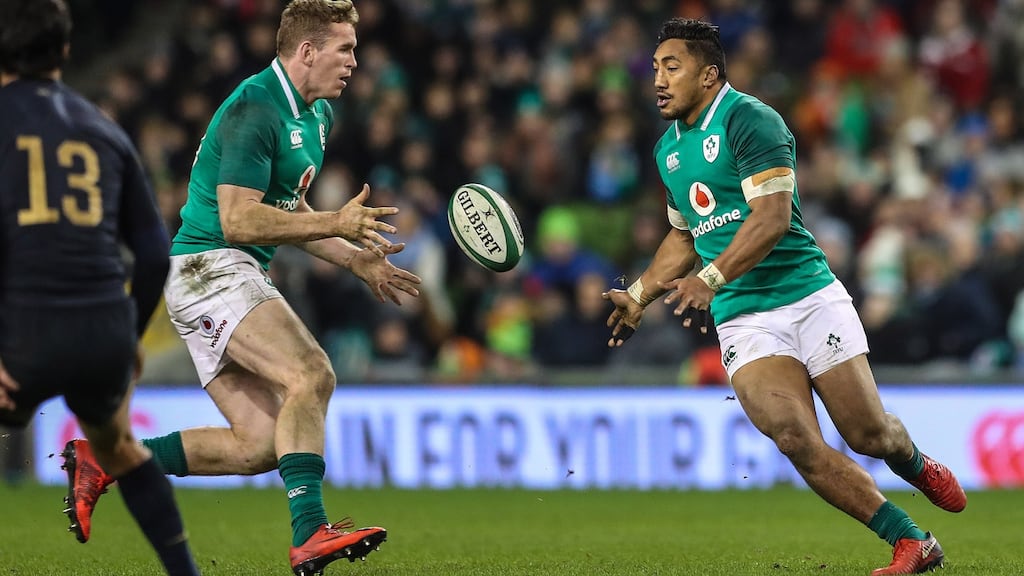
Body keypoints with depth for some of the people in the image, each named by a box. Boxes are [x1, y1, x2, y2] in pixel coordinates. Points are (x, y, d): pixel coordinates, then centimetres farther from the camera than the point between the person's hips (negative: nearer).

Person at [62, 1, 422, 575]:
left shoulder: (317, 115, 16)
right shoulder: (255, 109, -16)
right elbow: (238, 220, -23)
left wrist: (358, 258, 18)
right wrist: (333, 223, -25)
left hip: (238, 274, 10)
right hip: (209, 268, -10)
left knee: (259, 445, 1)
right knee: (312, 374, -28)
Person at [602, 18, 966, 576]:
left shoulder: (750, 120, -10)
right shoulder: (668, 148, 14)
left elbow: (773, 217, -21)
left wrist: (709, 279, -30)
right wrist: (637, 296, 22)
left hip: (809, 295, -5)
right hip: (741, 318, 5)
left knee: (869, 435, -4)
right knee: (794, 438, -18)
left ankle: (918, 466, 35)